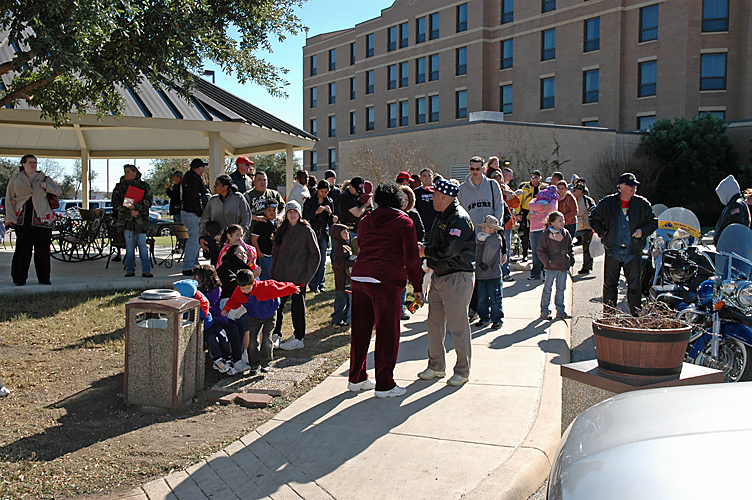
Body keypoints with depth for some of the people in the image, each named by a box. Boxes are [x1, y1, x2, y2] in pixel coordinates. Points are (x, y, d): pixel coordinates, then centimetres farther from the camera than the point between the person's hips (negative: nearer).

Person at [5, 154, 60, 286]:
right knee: (23, 248, -3)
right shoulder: (15, 179, 9)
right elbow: (9, 199, 8)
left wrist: (47, 187, -3)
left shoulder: (43, 178, 12)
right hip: (23, 219, -1)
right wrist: (11, 218, -2)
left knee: (42, 249, 1)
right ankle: (19, 278, 5)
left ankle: (43, 278, 10)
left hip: (42, 218, 1)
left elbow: (57, 191, 17)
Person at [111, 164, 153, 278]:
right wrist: (129, 212, -9)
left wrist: (135, 207, -15)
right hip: (126, 220, 1)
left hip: (140, 220, -1)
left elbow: (148, 201, -2)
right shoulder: (120, 186, 12)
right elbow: (115, 204, 5)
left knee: (142, 244, -5)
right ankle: (130, 270, 6)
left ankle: (146, 270, -3)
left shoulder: (144, 186, 8)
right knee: (129, 245, -1)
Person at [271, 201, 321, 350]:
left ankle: (298, 338, 12)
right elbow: (275, 251, 18)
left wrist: (305, 276, -9)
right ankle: (276, 334, 21)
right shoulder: (282, 230, 10)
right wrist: (274, 272, 9)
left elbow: (316, 255, -5)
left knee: (297, 306, 2)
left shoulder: (306, 231, -6)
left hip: (298, 276, -5)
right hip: (281, 276, 5)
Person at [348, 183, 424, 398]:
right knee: (387, 334, 2)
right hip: (385, 281, -6)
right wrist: (417, 287, 2)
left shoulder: (365, 220, 17)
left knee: (360, 330, 14)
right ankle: (384, 385, 7)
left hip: (358, 276, 6)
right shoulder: (404, 222, 1)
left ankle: (356, 379, 24)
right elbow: (411, 258, -3)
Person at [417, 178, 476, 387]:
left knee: (458, 326, -2)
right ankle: (436, 366, 25)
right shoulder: (441, 217, 15)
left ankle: (462, 371, 12)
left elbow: (448, 249, -25)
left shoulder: (459, 219, -16)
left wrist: (425, 251, -12)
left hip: (457, 278, -9)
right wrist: (423, 246, 3)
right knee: (434, 324, 13)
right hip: (438, 276, 9)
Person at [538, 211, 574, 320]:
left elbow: (569, 249, 21)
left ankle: (561, 311, 20)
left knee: (561, 289, 11)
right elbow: (540, 250, -6)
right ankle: (544, 311, 11)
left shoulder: (566, 234, 9)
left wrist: (571, 260, 9)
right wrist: (547, 261, -13)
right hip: (551, 267, -5)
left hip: (563, 267, 5)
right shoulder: (547, 234, -8)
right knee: (547, 289, 1)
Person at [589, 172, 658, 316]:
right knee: (609, 284, 5)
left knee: (634, 285, 1)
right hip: (613, 251, 0)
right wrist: (603, 233, 2)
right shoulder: (607, 203, 2)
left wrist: (642, 231, -6)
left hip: (633, 251, 0)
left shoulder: (642, 204, 4)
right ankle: (608, 314, 16)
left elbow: (653, 222, 13)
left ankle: (635, 315, 10)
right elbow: (593, 219, 14)